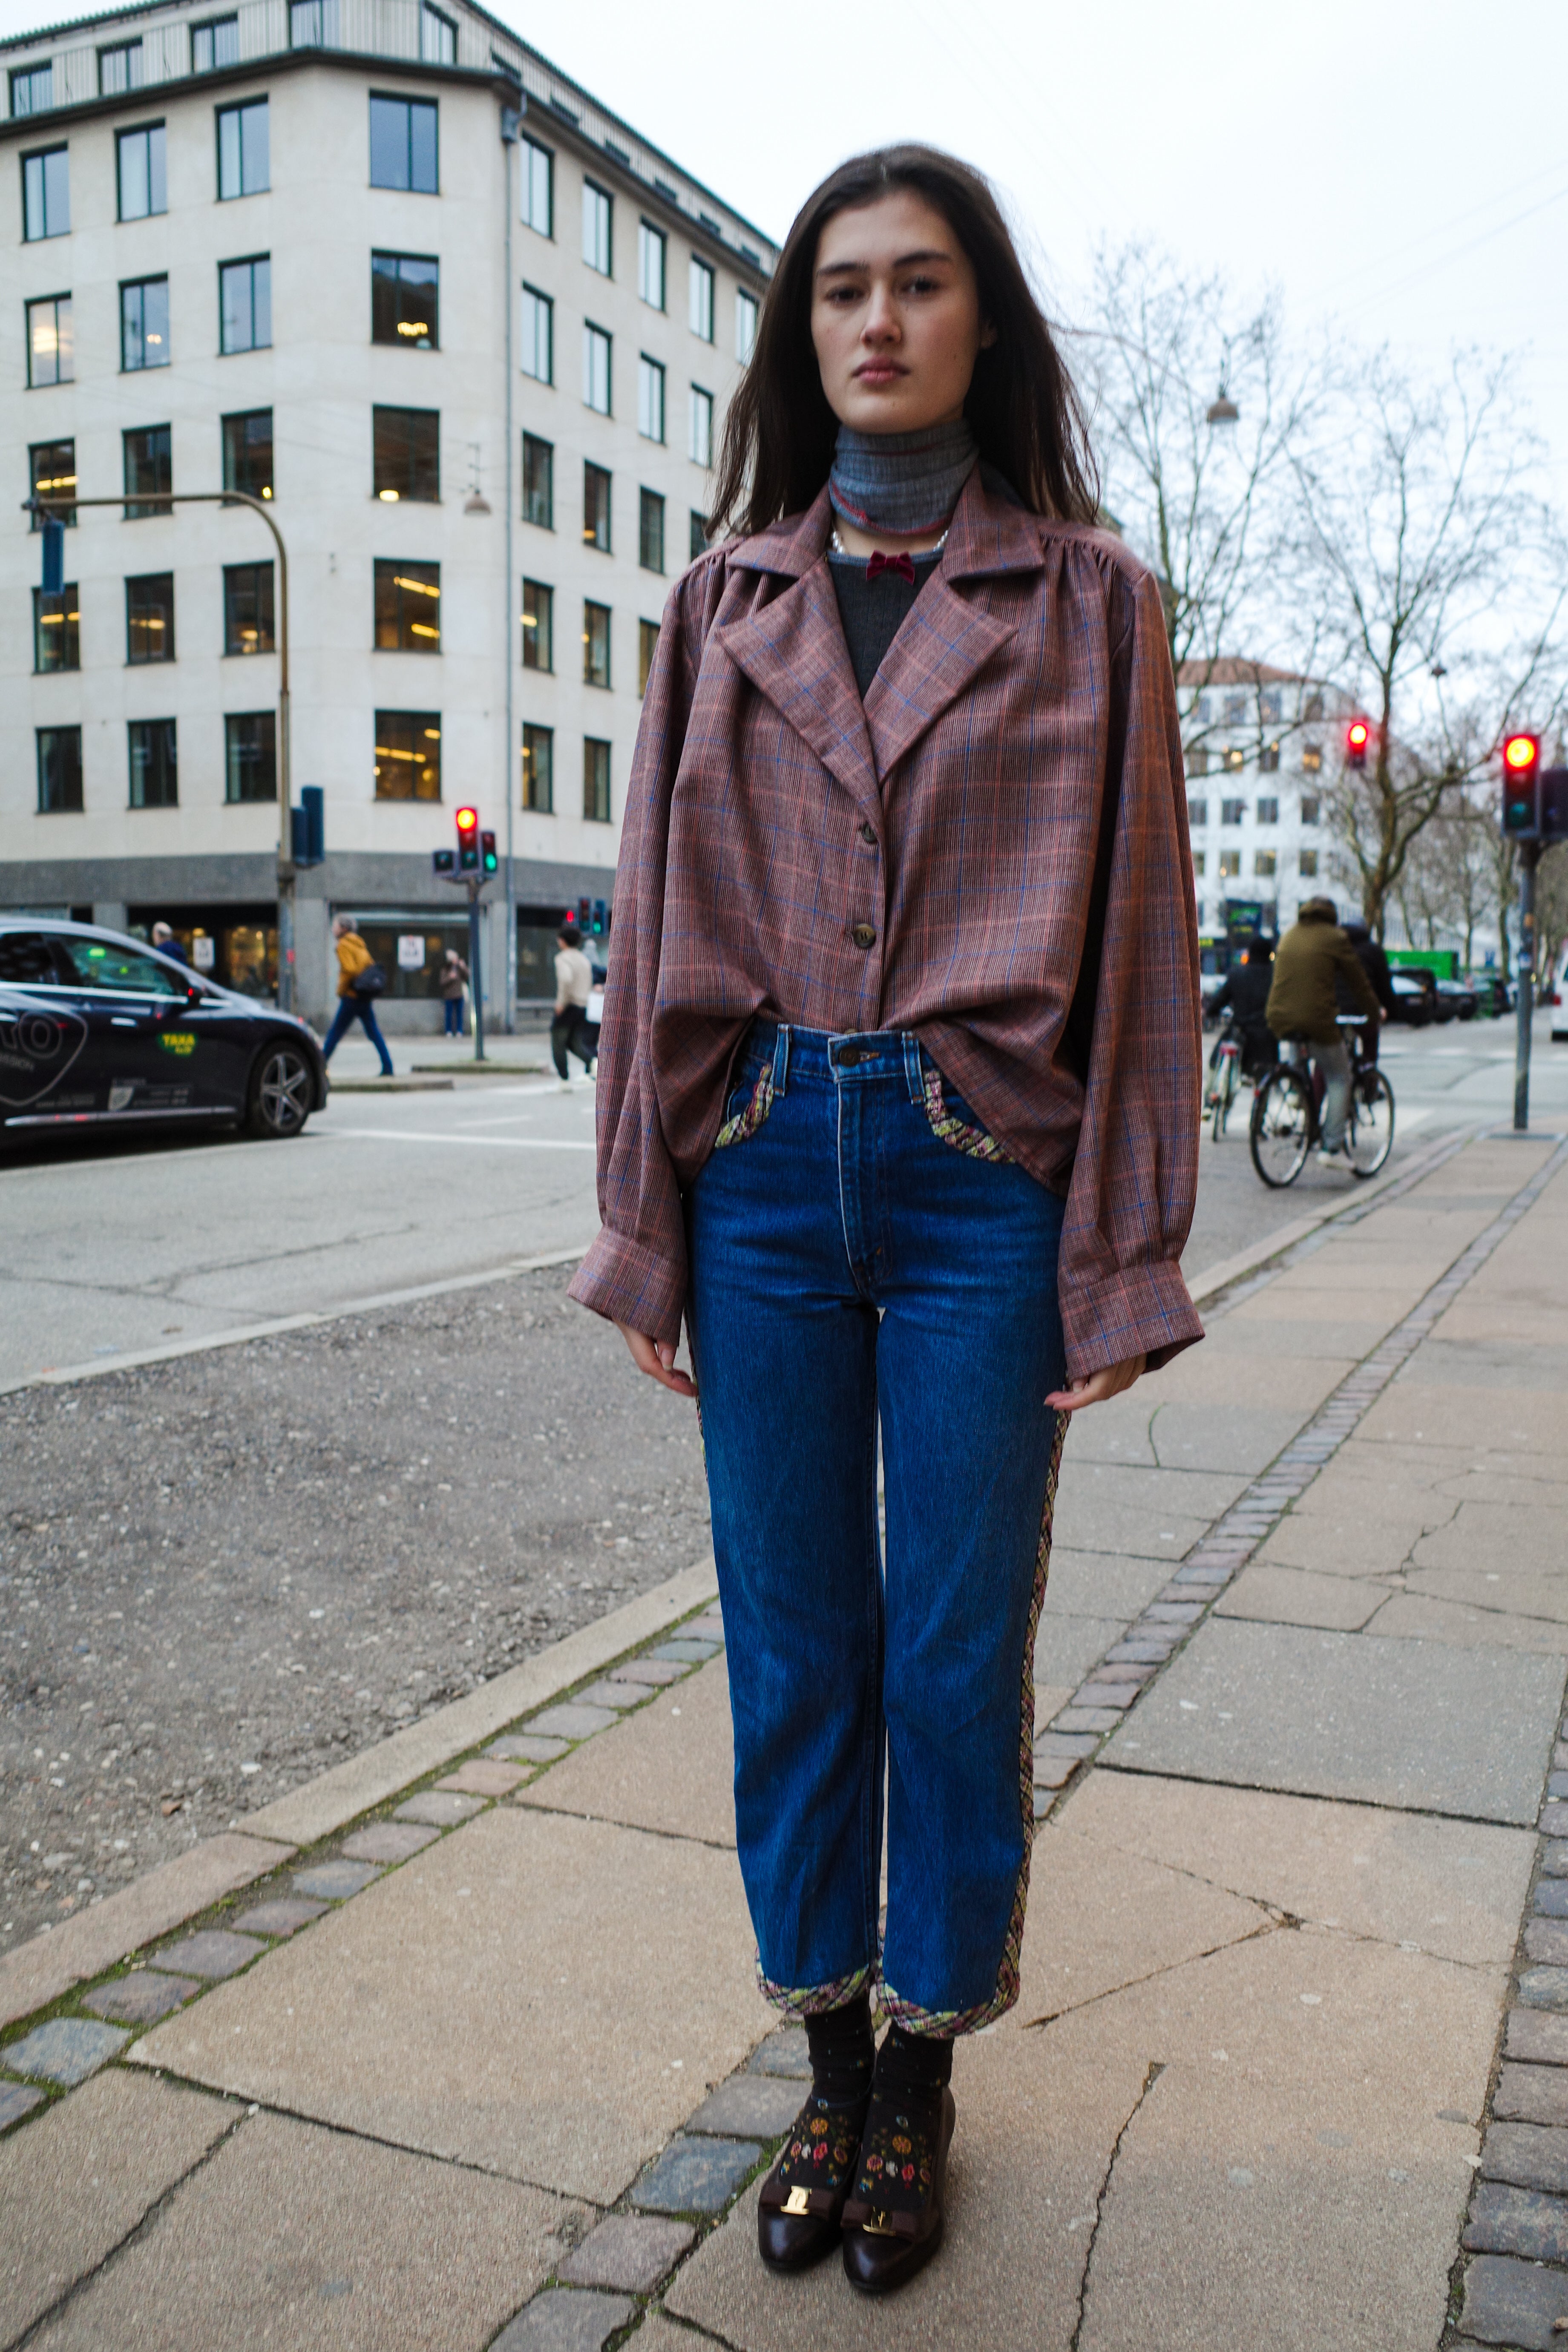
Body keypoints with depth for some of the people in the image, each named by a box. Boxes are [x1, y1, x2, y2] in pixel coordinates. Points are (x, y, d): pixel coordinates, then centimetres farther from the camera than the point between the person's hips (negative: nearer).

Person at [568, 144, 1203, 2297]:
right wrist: (642, 1227, 4)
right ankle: (832, 2055, 30)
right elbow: (663, 913, 8)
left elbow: (1135, 926, 1)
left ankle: (926, 2068, 28)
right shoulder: (730, 599, 10)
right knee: (792, 1642, 10)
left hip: (981, 1175, -2)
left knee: (955, 1649, 6)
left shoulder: (1082, 593, 4)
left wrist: (1123, 1265, -4)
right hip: (763, 1166, 3)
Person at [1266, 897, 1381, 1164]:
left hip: (1280, 1019, 6)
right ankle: (1332, 1148, 0)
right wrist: (1375, 1013, 20)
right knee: (1338, 1079, 8)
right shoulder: (1334, 938, 0)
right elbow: (1358, 982, 5)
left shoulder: (1289, 936, 18)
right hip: (1317, 1019, -5)